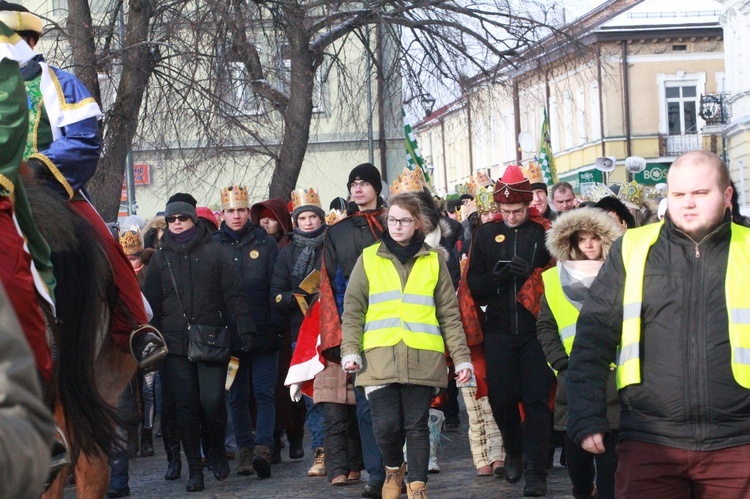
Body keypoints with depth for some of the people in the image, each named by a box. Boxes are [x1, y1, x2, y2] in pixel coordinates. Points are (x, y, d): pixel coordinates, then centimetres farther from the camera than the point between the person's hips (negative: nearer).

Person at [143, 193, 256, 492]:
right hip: (176, 344, 2)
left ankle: (218, 452, 15)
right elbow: (152, 303, 13)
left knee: (212, 400, -11)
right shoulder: (161, 257, 12)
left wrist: (245, 330, -7)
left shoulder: (213, 251, 6)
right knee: (185, 407, 0)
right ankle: (195, 470, 9)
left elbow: (233, 294, 2)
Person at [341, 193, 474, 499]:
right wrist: (350, 350, -6)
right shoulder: (369, 259, 10)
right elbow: (353, 310, 7)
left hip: (422, 359, 0)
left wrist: (462, 357, 3)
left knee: (416, 426, 1)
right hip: (380, 358, 0)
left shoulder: (433, 261, 11)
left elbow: (449, 314, 10)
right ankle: (393, 470, 23)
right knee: (386, 425, -5)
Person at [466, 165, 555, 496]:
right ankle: (513, 452, 31)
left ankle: (536, 470, 1)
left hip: (535, 329, -2)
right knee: (501, 397, 6)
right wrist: (497, 275, -15)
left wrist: (532, 274, -19)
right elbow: (473, 284, 5)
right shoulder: (486, 234, 7)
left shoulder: (543, 232, 1)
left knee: (536, 399, -4)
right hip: (499, 330, 2)